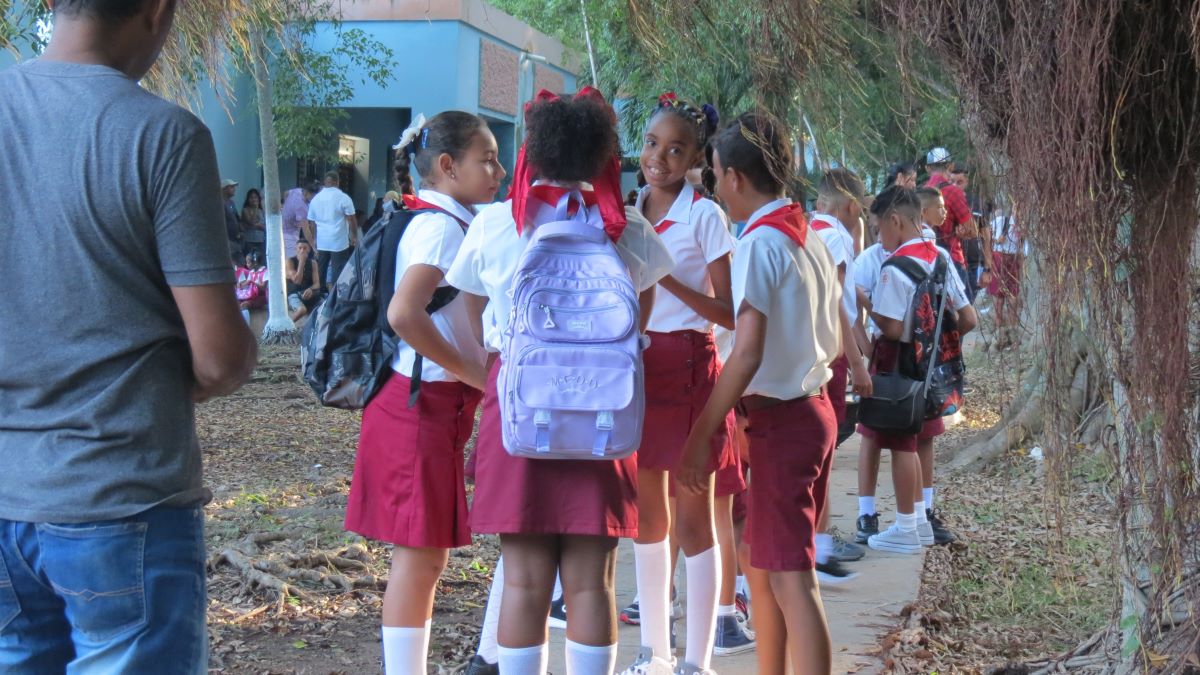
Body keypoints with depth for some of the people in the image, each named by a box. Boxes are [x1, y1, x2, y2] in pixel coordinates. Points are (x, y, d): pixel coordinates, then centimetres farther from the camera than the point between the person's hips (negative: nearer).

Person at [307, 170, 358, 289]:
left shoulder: (315, 199, 6)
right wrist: (355, 237, 7)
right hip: (340, 243, -4)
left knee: (320, 275, 12)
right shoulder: (343, 198, -7)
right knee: (338, 275, -1)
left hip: (321, 243, 4)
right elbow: (351, 220, -6)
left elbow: (312, 223, 11)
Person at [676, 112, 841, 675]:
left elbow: (747, 355, -24)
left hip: (781, 420, -9)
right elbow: (836, 345, 17)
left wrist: (698, 437, -23)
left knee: (791, 578, -9)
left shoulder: (759, 243, -15)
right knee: (762, 565, 18)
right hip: (814, 411, 9)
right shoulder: (808, 239, 12)